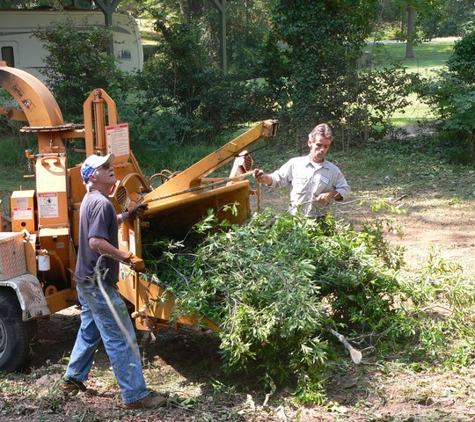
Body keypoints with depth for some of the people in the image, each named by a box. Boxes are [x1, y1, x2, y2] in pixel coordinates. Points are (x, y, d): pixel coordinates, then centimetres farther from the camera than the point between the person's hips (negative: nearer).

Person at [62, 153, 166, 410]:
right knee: (122, 340, -6)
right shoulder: (101, 203, -20)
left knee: (89, 332, 23)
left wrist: (126, 216, 16)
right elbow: (96, 241, -30)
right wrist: (128, 258, -25)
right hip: (98, 282, -10)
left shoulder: (91, 200, 12)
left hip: (87, 280, 10)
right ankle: (135, 396, -2)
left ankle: (73, 379, 34)